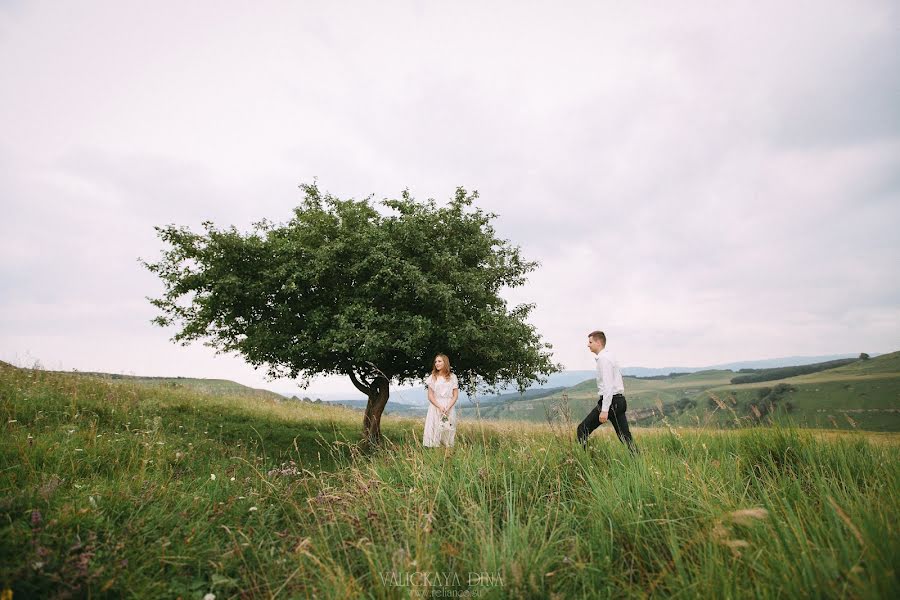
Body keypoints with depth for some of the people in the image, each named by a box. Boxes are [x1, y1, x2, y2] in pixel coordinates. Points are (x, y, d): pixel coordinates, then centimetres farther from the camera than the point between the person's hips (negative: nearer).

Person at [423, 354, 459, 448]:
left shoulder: (452, 377, 5)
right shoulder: (432, 377, 5)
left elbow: (455, 395, 2)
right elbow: (430, 396, 0)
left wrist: (448, 408, -11)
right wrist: (440, 407, -13)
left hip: (449, 409, 0)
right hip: (435, 407, 0)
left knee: (448, 431, 0)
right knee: (435, 430, -5)